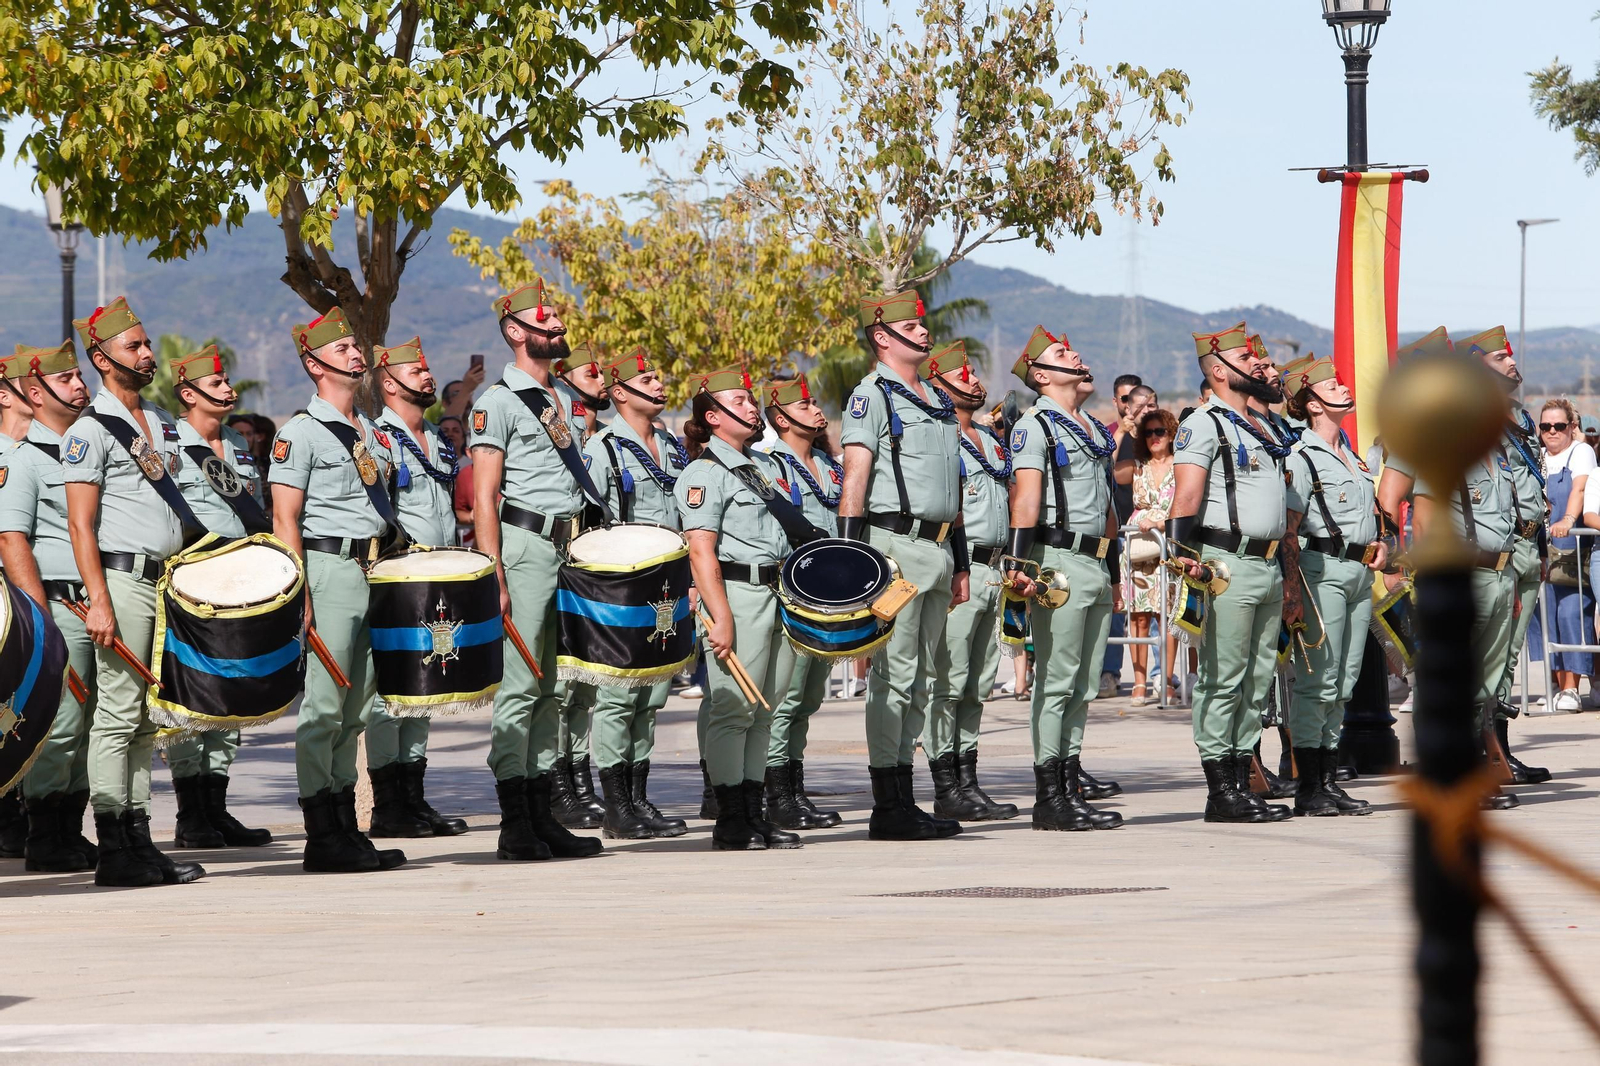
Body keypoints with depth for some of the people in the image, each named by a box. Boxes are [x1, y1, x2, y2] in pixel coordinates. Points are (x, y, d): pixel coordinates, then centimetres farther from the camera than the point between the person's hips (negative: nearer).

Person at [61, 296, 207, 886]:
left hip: (165, 580, 8)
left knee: (145, 719, 9)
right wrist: (98, 603, -19)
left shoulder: (163, 423, 16)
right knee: (119, 713, -7)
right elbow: (81, 526, -12)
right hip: (122, 578, -7)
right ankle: (114, 853, -6)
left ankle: (138, 840, 12)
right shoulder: (91, 430, -7)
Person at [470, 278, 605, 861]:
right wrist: (494, 578, -17)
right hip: (525, 547, -8)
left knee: (550, 688, 9)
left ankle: (542, 818, 12)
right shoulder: (499, 401, -6)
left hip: (567, 548, 8)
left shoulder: (559, 400, 19)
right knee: (520, 687, -8)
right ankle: (515, 826, -7)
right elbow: (483, 496, -10)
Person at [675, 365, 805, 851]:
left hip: (777, 593, 9)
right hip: (737, 594, -9)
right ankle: (731, 822, -6)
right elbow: (701, 552, -15)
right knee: (733, 709, -8)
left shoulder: (762, 465, 21)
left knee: (764, 710, 9)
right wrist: (720, 619, -21)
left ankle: (753, 813, 13)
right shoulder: (705, 473, -7)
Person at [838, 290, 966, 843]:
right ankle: (888, 808, -6)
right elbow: (854, 480, -12)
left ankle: (904, 802, 12)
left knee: (919, 679, 9)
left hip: (937, 549, 8)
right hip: (895, 543, -8)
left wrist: (960, 563, 22)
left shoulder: (939, 401, 20)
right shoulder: (872, 395, -5)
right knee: (894, 674, -8)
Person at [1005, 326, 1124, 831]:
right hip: (1059, 560, -8)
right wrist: (1019, 562, -24)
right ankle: (1049, 798, -7)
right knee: (1056, 680, -8)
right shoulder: (1035, 425, -4)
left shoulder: (1096, 429, 21)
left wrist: (1114, 573, 24)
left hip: (1096, 565, 8)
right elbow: (1026, 495, -15)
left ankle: (1071, 789, 11)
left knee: (1082, 685, 8)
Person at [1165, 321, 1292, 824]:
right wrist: (1186, 552, -30)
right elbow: (1186, 495, -16)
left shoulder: (1264, 429, 21)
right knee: (1223, 681, -6)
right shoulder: (1203, 425, -5)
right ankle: (1221, 792, -4)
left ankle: (1242, 780, 14)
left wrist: (1286, 586, 23)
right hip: (1228, 565, -9)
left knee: (1258, 680, 9)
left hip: (1268, 568, 9)